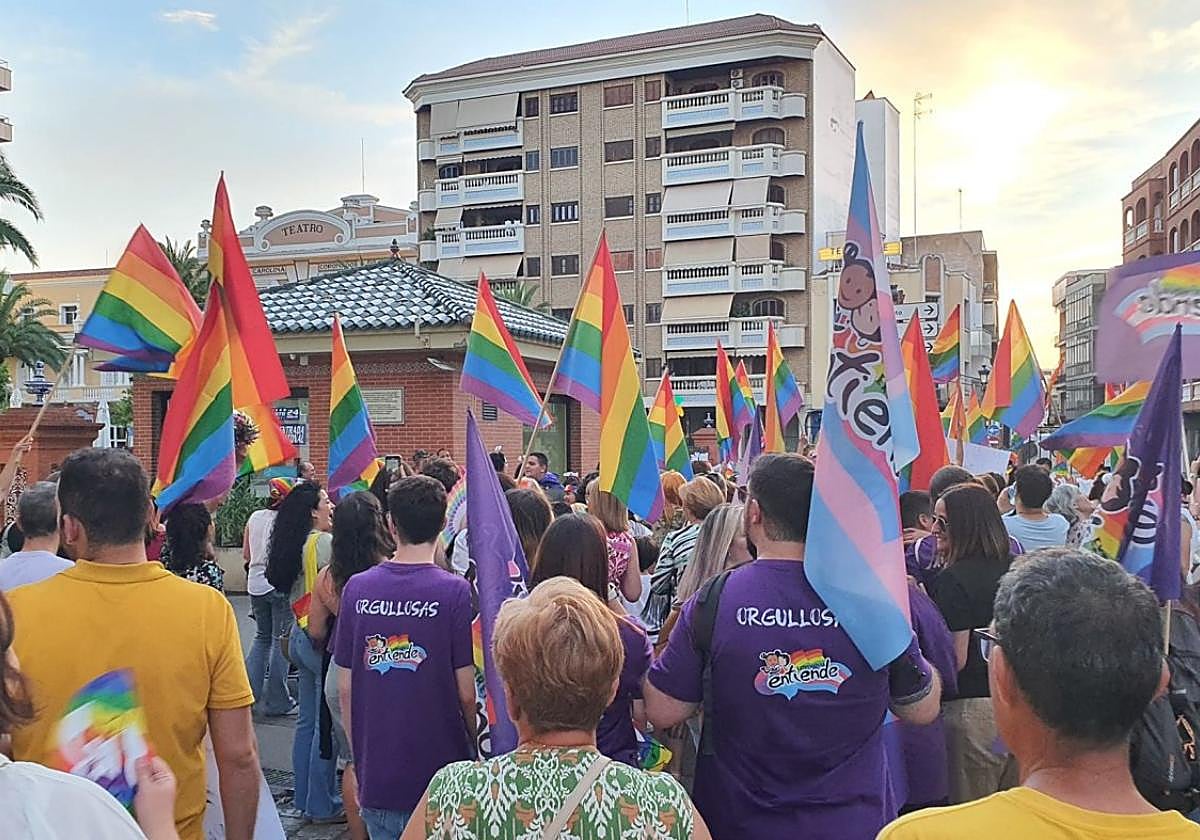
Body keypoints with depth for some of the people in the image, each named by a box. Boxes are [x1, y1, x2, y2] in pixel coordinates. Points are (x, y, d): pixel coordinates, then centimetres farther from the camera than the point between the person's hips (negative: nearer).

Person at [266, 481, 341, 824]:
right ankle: (322, 805, 6)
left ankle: (304, 798, 25)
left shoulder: (295, 544, 11)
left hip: (300, 635, 9)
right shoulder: (323, 542, -15)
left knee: (308, 721, 16)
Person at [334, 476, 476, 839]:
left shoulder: (357, 588, -5)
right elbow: (466, 693, -11)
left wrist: (359, 758, 14)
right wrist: (478, 747, 7)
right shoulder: (455, 591, -15)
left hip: (376, 775, 3)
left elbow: (345, 688, 1)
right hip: (439, 777, -3)